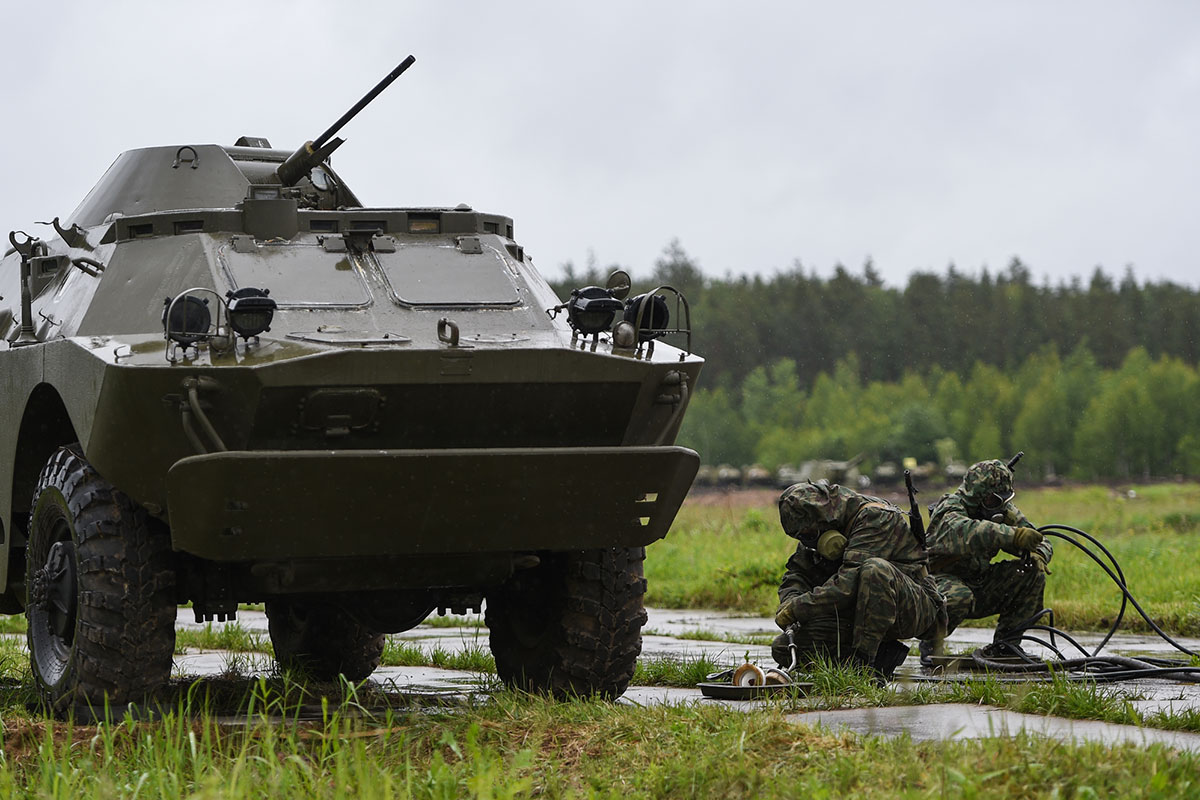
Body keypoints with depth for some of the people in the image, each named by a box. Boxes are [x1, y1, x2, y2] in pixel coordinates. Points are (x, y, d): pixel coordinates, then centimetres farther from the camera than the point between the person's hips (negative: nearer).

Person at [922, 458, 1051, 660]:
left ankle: (1005, 643, -5)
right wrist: (1014, 535, -56)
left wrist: (1037, 555, -21)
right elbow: (968, 531, -45)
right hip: (943, 579, -7)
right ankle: (931, 644, -10)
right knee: (959, 596, -40)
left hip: (980, 585, 7)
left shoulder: (1005, 511, 1)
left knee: (1033, 573, -10)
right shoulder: (950, 510, -21)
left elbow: (1037, 541, 5)